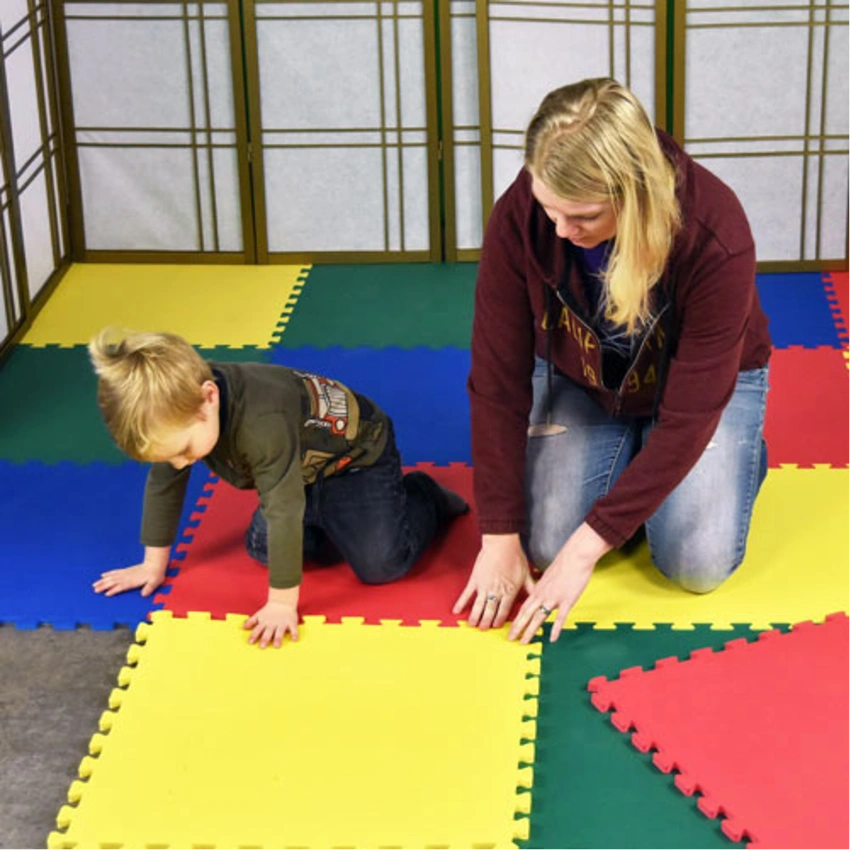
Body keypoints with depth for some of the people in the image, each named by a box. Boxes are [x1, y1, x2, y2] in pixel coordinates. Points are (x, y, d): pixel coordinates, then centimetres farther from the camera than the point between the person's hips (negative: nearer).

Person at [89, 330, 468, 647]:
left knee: (380, 564, -17)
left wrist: (282, 603, -36)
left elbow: (284, 511, -42)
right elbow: (163, 483, -6)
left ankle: (423, 498, 13)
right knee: (261, 547, 0)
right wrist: (153, 565, 1)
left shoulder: (261, 424, -45)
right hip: (306, 466, 7)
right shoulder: (177, 409, -21)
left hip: (357, 454, -7)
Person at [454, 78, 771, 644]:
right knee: (544, 545, -14)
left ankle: (743, 455, 16)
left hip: (707, 382, -2)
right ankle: (634, 476, 17)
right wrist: (500, 537, -21)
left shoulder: (715, 237, -38)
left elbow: (688, 419, -32)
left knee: (698, 565, -16)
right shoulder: (519, 217, -31)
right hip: (581, 382, 2)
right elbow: (498, 379, -22)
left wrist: (588, 545, -33)